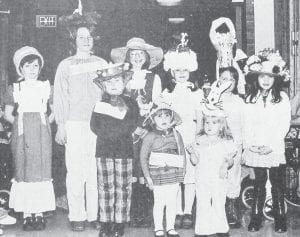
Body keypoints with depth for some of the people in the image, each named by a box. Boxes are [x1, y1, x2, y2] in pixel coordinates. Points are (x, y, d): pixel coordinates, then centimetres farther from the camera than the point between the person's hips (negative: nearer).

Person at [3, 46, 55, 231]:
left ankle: (39, 213, 5)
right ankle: (27, 214, 5)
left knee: (42, 170, -2)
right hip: (22, 132, 0)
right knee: (23, 171, -1)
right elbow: (8, 114, 10)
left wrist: (46, 123, 0)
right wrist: (20, 124, -1)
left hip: (42, 132, 0)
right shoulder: (15, 88, 5)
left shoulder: (46, 86, 7)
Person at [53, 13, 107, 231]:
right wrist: (61, 126, -3)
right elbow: (60, 97, 4)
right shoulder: (66, 65, 7)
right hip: (75, 125, -2)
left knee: (97, 171, 0)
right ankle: (77, 216, 5)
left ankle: (95, 214, 9)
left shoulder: (102, 64, 13)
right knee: (76, 171, -3)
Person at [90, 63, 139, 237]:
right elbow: (95, 126, -1)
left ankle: (120, 223, 8)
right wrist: (119, 130, -10)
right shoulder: (100, 105, 10)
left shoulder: (131, 104, 6)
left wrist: (109, 130, -12)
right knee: (105, 187, 2)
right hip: (104, 150, 1)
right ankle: (106, 223, 10)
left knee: (123, 187, 0)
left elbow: (130, 126, -5)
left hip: (124, 150, -1)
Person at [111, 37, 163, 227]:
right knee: (130, 173, -3)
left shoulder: (154, 79, 7)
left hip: (148, 131, -1)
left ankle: (147, 215, 1)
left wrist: (145, 127, -8)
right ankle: (134, 214, 5)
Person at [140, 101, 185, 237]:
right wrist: (147, 176, -6)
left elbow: (182, 153, 13)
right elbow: (143, 157, -3)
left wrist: (182, 171, 5)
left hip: (174, 174, 3)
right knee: (159, 203, 3)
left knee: (172, 203, 9)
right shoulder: (150, 137, -4)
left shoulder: (176, 135, 7)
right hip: (158, 175, -3)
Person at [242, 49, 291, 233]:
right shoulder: (250, 99, 10)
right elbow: (247, 124, 7)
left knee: (277, 183, 1)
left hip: (275, 149, -2)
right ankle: (256, 218, 13)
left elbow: (285, 124, -4)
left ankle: (280, 219, 9)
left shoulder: (282, 97, 2)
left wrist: (272, 145, -12)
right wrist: (248, 143, -7)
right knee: (259, 183, 7)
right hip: (255, 150, 2)